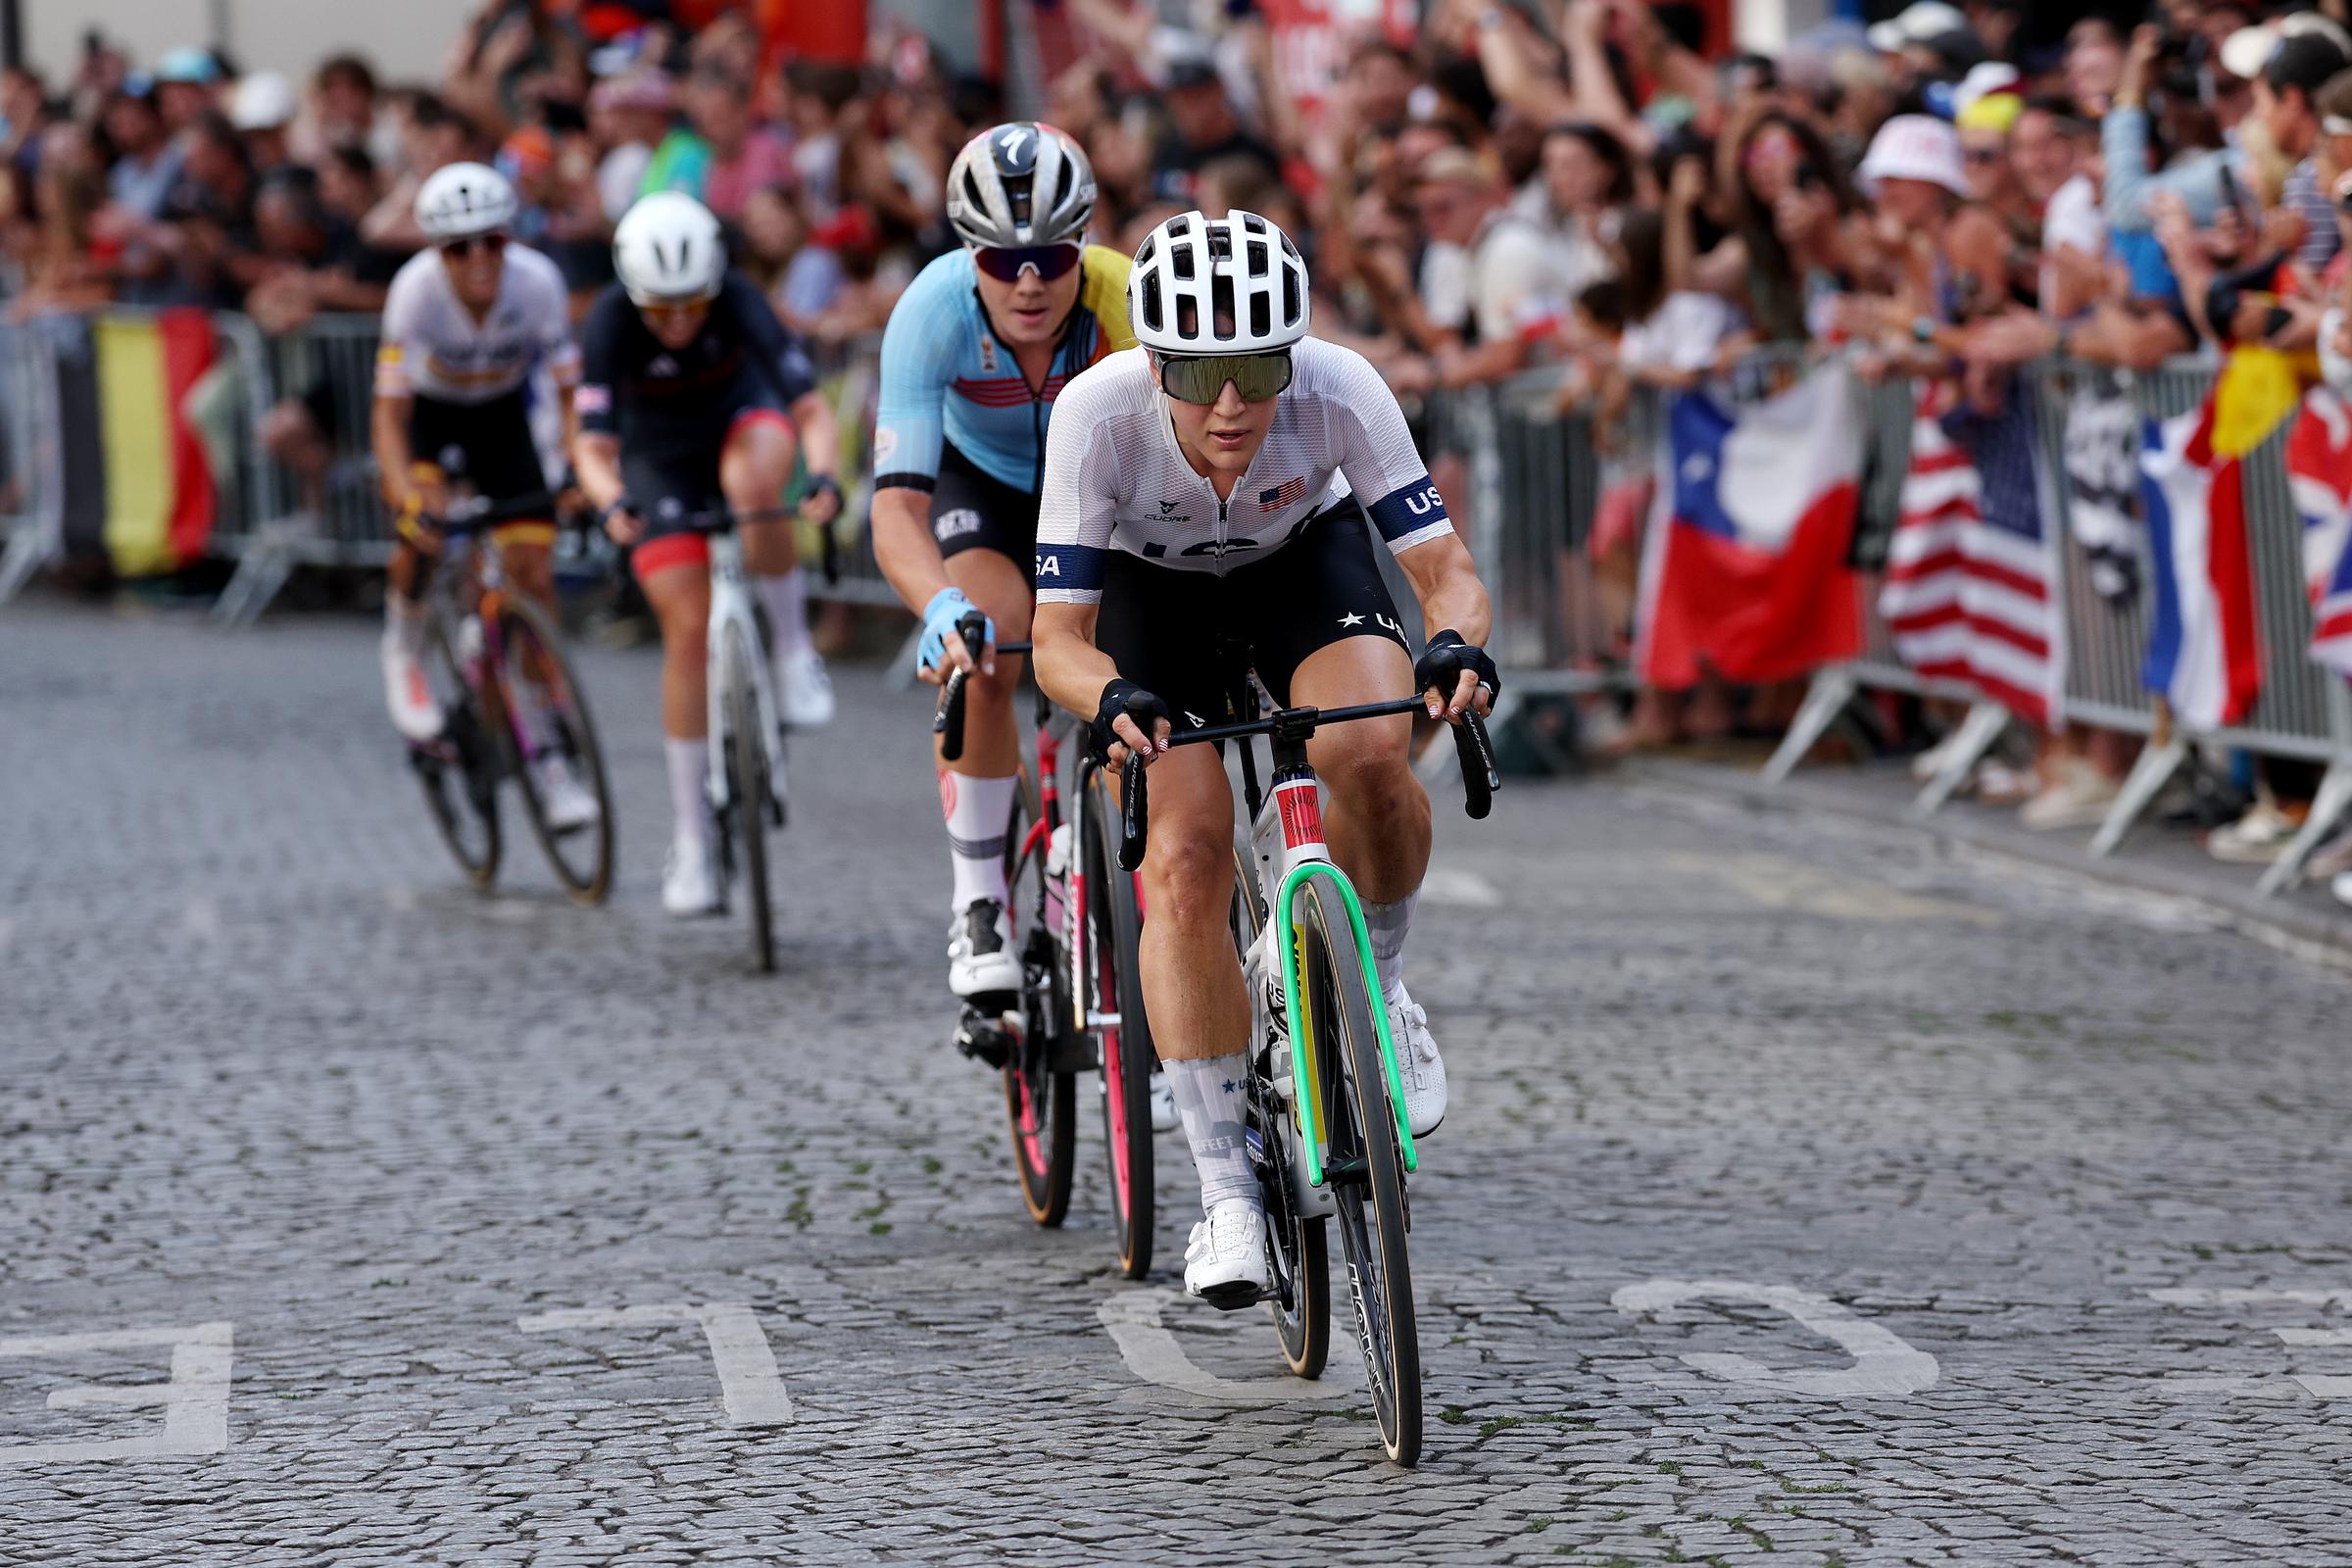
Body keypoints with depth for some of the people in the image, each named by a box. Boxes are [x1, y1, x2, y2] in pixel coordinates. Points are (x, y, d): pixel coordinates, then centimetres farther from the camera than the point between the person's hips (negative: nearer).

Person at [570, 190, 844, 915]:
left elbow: (810, 408, -34)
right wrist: (611, 503, -53)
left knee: (752, 481, -38)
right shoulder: (611, 323, -29)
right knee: (688, 626, -10)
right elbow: (594, 446, -31)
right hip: (660, 460, 0)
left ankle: (794, 652, -18)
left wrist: (824, 478, -54)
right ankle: (691, 841, -3)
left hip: (743, 420, 0)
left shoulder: (738, 302, -29)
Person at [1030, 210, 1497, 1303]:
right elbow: (1059, 636, -32)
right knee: (1187, 861, -17)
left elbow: (1445, 568, -30)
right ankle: (1226, 1192, -7)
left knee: (1371, 759, -30)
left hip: (1305, 559, 0)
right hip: (1153, 591, 0)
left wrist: (1459, 644, -52)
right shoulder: (1099, 413, -35)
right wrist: (1110, 701, -53)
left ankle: (1375, 987, 0)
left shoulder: (1339, 391, -33)